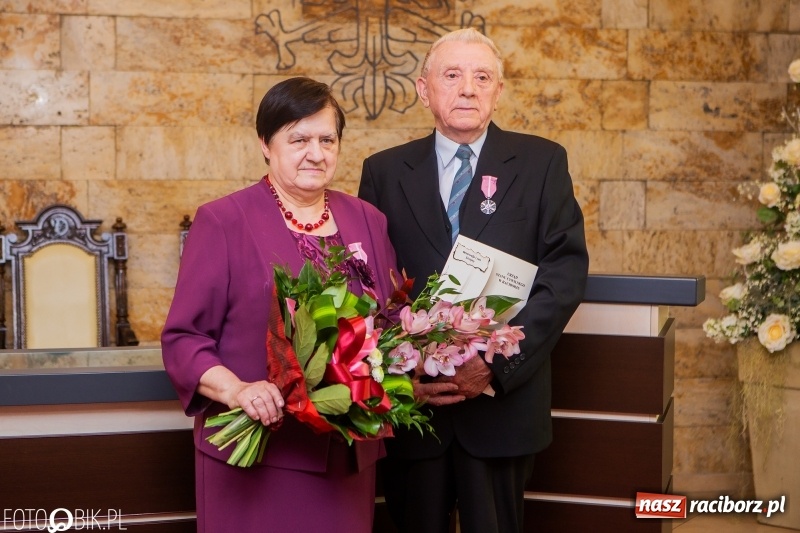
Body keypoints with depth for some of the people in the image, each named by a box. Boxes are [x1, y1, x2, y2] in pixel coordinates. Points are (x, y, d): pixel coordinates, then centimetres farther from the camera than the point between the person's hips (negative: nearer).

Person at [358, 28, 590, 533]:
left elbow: (567, 269, -4)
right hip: (411, 397, 1)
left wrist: (497, 360, -14)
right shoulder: (384, 171, 8)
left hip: (504, 398, -1)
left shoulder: (542, 162, 4)